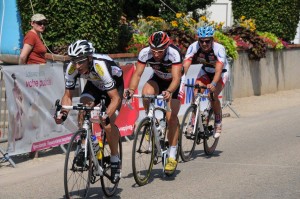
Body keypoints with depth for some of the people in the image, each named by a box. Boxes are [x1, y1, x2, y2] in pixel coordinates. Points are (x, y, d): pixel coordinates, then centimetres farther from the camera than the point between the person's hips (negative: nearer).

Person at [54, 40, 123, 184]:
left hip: (114, 84, -4)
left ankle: (115, 160, 2)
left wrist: (107, 116, -56)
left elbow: (115, 98, -41)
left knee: (108, 124, -20)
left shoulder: (100, 66, -42)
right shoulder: (72, 68, -28)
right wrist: (63, 114, -35)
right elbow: (68, 95, -16)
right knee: (82, 109, -24)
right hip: (94, 84, 4)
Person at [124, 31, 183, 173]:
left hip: (173, 84, -3)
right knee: (147, 93, -32)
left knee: (171, 117, -15)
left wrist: (169, 92, -61)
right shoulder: (145, 53, -27)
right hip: (157, 80, 3)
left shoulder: (174, 53, -36)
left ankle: (172, 157, -7)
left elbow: (176, 78, -42)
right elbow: (138, 74, -26)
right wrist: (131, 89, -45)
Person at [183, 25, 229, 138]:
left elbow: (218, 69, -45)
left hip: (221, 73, -3)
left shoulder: (219, 49, -34)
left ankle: (218, 124, -2)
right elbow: (185, 65, -35)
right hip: (205, 71, 3)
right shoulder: (193, 47, -27)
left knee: (213, 96, -25)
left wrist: (213, 84, -61)